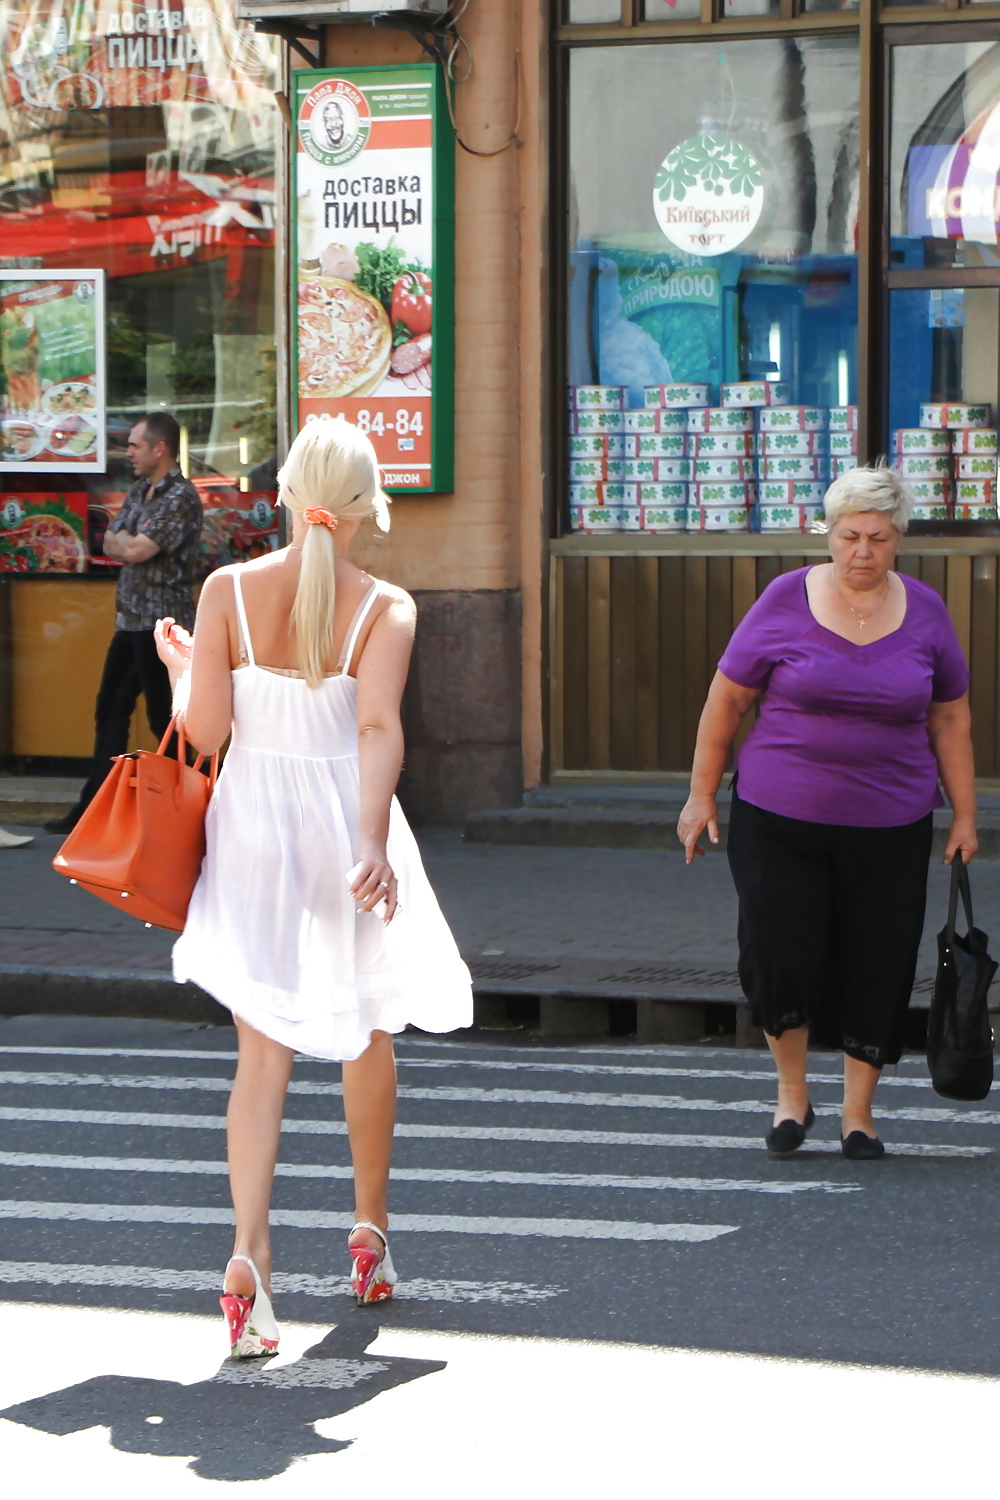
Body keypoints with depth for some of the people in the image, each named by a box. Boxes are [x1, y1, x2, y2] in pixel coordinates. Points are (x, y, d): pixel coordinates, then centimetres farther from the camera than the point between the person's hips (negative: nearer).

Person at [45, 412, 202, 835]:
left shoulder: (181, 498, -15)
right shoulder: (138, 493, 14)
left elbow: (135, 550, -21)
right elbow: (111, 544, 10)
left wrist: (123, 539, 0)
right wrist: (130, 542, -9)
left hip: (162, 622, -9)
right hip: (131, 621, 9)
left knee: (165, 719, -3)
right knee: (110, 710, 12)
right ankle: (94, 805, 18)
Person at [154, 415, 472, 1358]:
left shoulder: (227, 591, -5)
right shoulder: (385, 609, -8)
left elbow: (204, 729, -8)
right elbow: (378, 728, -22)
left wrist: (182, 669, 12)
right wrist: (375, 845, -29)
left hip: (250, 825, 1)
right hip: (344, 824, -1)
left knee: (263, 1049, 2)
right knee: (367, 1033, 20)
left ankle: (248, 1253, -18)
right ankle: (370, 1235, 32)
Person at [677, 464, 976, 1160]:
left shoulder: (925, 612, 3)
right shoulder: (786, 601, -4)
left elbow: (950, 719, 11)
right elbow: (727, 700, 2)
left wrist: (964, 815, 9)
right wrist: (702, 796, 2)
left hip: (889, 828, 2)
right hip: (781, 818, -2)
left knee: (878, 969, 3)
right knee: (779, 954, -7)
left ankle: (858, 1111, 19)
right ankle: (792, 1094, 16)